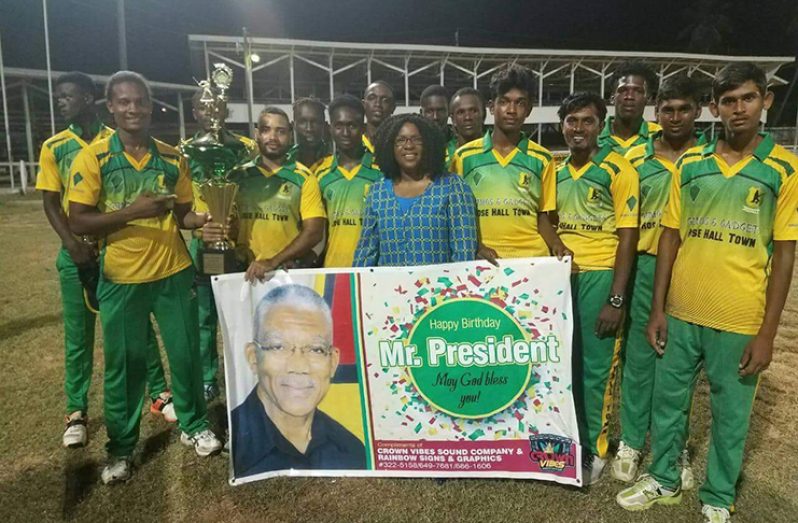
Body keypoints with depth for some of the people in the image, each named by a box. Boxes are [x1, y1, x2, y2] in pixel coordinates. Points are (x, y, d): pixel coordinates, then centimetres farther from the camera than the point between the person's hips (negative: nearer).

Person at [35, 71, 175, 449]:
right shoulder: (54, 147, 4)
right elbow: (50, 203, 2)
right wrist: (71, 243, -14)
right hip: (78, 252, 1)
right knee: (78, 334, 7)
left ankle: (159, 393, 20)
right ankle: (77, 412, 19)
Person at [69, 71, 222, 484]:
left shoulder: (172, 158, 3)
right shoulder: (92, 158, -6)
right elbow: (77, 221, -10)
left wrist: (198, 219, -13)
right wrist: (131, 212, -23)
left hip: (174, 274, 2)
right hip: (121, 279, -2)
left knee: (186, 354, 12)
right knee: (123, 364, 10)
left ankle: (193, 425, 34)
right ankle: (120, 447, 30)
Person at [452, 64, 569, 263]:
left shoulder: (542, 159, 7)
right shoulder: (464, 156, 4)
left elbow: (542, 217, 11)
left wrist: (557, 245, -6)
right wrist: (476, 247, -9)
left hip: (533, 257, 1)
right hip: (484, 260, -1)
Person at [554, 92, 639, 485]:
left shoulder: (618, 169, -6)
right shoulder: (556, 171, 9)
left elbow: (628, 236, -8)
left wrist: (616, 299, -13)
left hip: (599, 275, -4)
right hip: (561, 275, 5)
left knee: (595, 367, 5)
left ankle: (593, 449, 24)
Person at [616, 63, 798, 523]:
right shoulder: (689, 163, 3)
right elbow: (670, 236, 5)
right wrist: (658, 309, 2)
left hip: (740, 320, -2)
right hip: (681, 312, 3)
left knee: (731, 414, 12)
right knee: (668, 400, 15)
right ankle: (664, 479, 37)